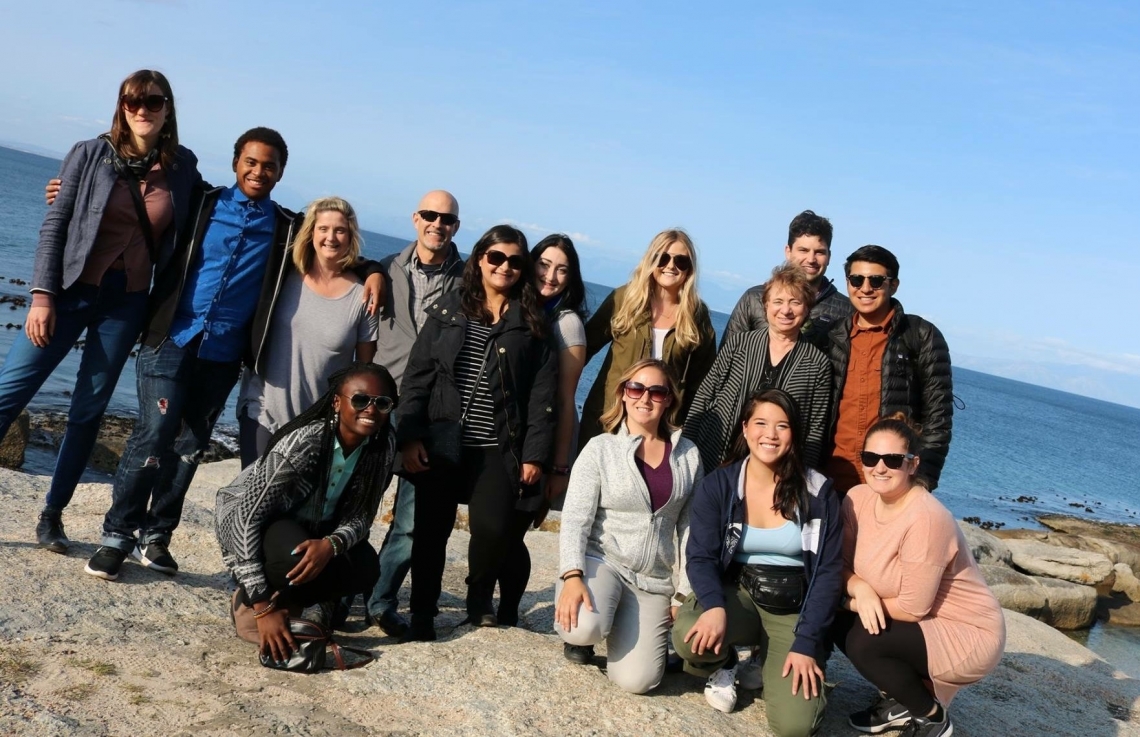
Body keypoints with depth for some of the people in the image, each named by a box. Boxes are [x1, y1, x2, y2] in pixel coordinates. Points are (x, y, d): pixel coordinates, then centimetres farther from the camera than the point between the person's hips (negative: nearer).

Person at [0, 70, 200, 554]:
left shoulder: (182, 168, 1)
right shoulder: (90, 155, -3)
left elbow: (191, 228, 14)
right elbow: (55, 225, -4)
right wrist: (42, 295, -10)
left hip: (128, 301, 2)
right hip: (72, 290, -1)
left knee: (88, 412, 7)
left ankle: (53, 514, 19)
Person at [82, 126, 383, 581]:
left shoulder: (288, 229, 8)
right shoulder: (200, 204, 6)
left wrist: (371, 271, -5)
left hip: (223, 354, 2)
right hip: (172, 339, -2)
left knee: (190, 445, 8)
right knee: (154, 432, -10)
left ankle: (156, 535, 22)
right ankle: (117, 534, 4)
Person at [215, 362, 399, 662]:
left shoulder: (384, 446, -18)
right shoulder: (303, 442, -33)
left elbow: (360, 516, -13)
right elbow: (248, 516, -33)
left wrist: (331, 544, -37)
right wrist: (262, 606, -35)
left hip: (309, 526, 5)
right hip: (244, 516, -5)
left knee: (365, 568, -21)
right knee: (295, 557, -36)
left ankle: (281, 597, 3)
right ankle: (248, 599, -5)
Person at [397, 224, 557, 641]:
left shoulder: (532, 323, 5)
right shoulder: (448, 310, 7)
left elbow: (542, 394, 1)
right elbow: (417, 374, 2)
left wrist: (535, 454, -5)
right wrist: (409, 436, -7)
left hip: (498, 449, -1)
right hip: (440, 442, 1)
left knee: (494, 528, -15)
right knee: (431, 528, 5)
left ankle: (480, 597, 15)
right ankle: (422, 614, 24)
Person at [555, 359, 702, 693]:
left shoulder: (688, 455, 5)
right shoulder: (600, 448, -3)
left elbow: (690, 527, 6)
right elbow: (575, 519, -10)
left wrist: (687, 592, 1)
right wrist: (572, 576, -25)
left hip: (655, 580, 2)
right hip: (600, 561, -2)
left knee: (636, 680, -14)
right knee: (586, 627, -34)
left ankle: (642, 634, 20)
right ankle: (578, 631, 4)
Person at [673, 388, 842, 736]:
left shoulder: (818, 492, -6)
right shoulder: (717, 486, -4)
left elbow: (829, 572, -6)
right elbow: (700, 557, -9)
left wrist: (806, 644, -14)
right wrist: (715, 606, -31)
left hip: (794, 609, -1)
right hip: (737, 592, 1)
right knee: (691, 636, -34)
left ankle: (776, 660, 16)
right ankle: (724, 667, 6)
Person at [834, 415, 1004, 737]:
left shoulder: (927, 518, -29)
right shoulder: (858, 498, -7)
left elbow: (913, 608, -24)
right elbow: (843, 564, 0)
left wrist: (852, 604, -13)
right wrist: (861, 590, -22)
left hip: (968, 633, -7)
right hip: (920, 623, 7)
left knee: (863, 642, -23)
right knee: (839, 622, -9)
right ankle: (898, 701, 13)